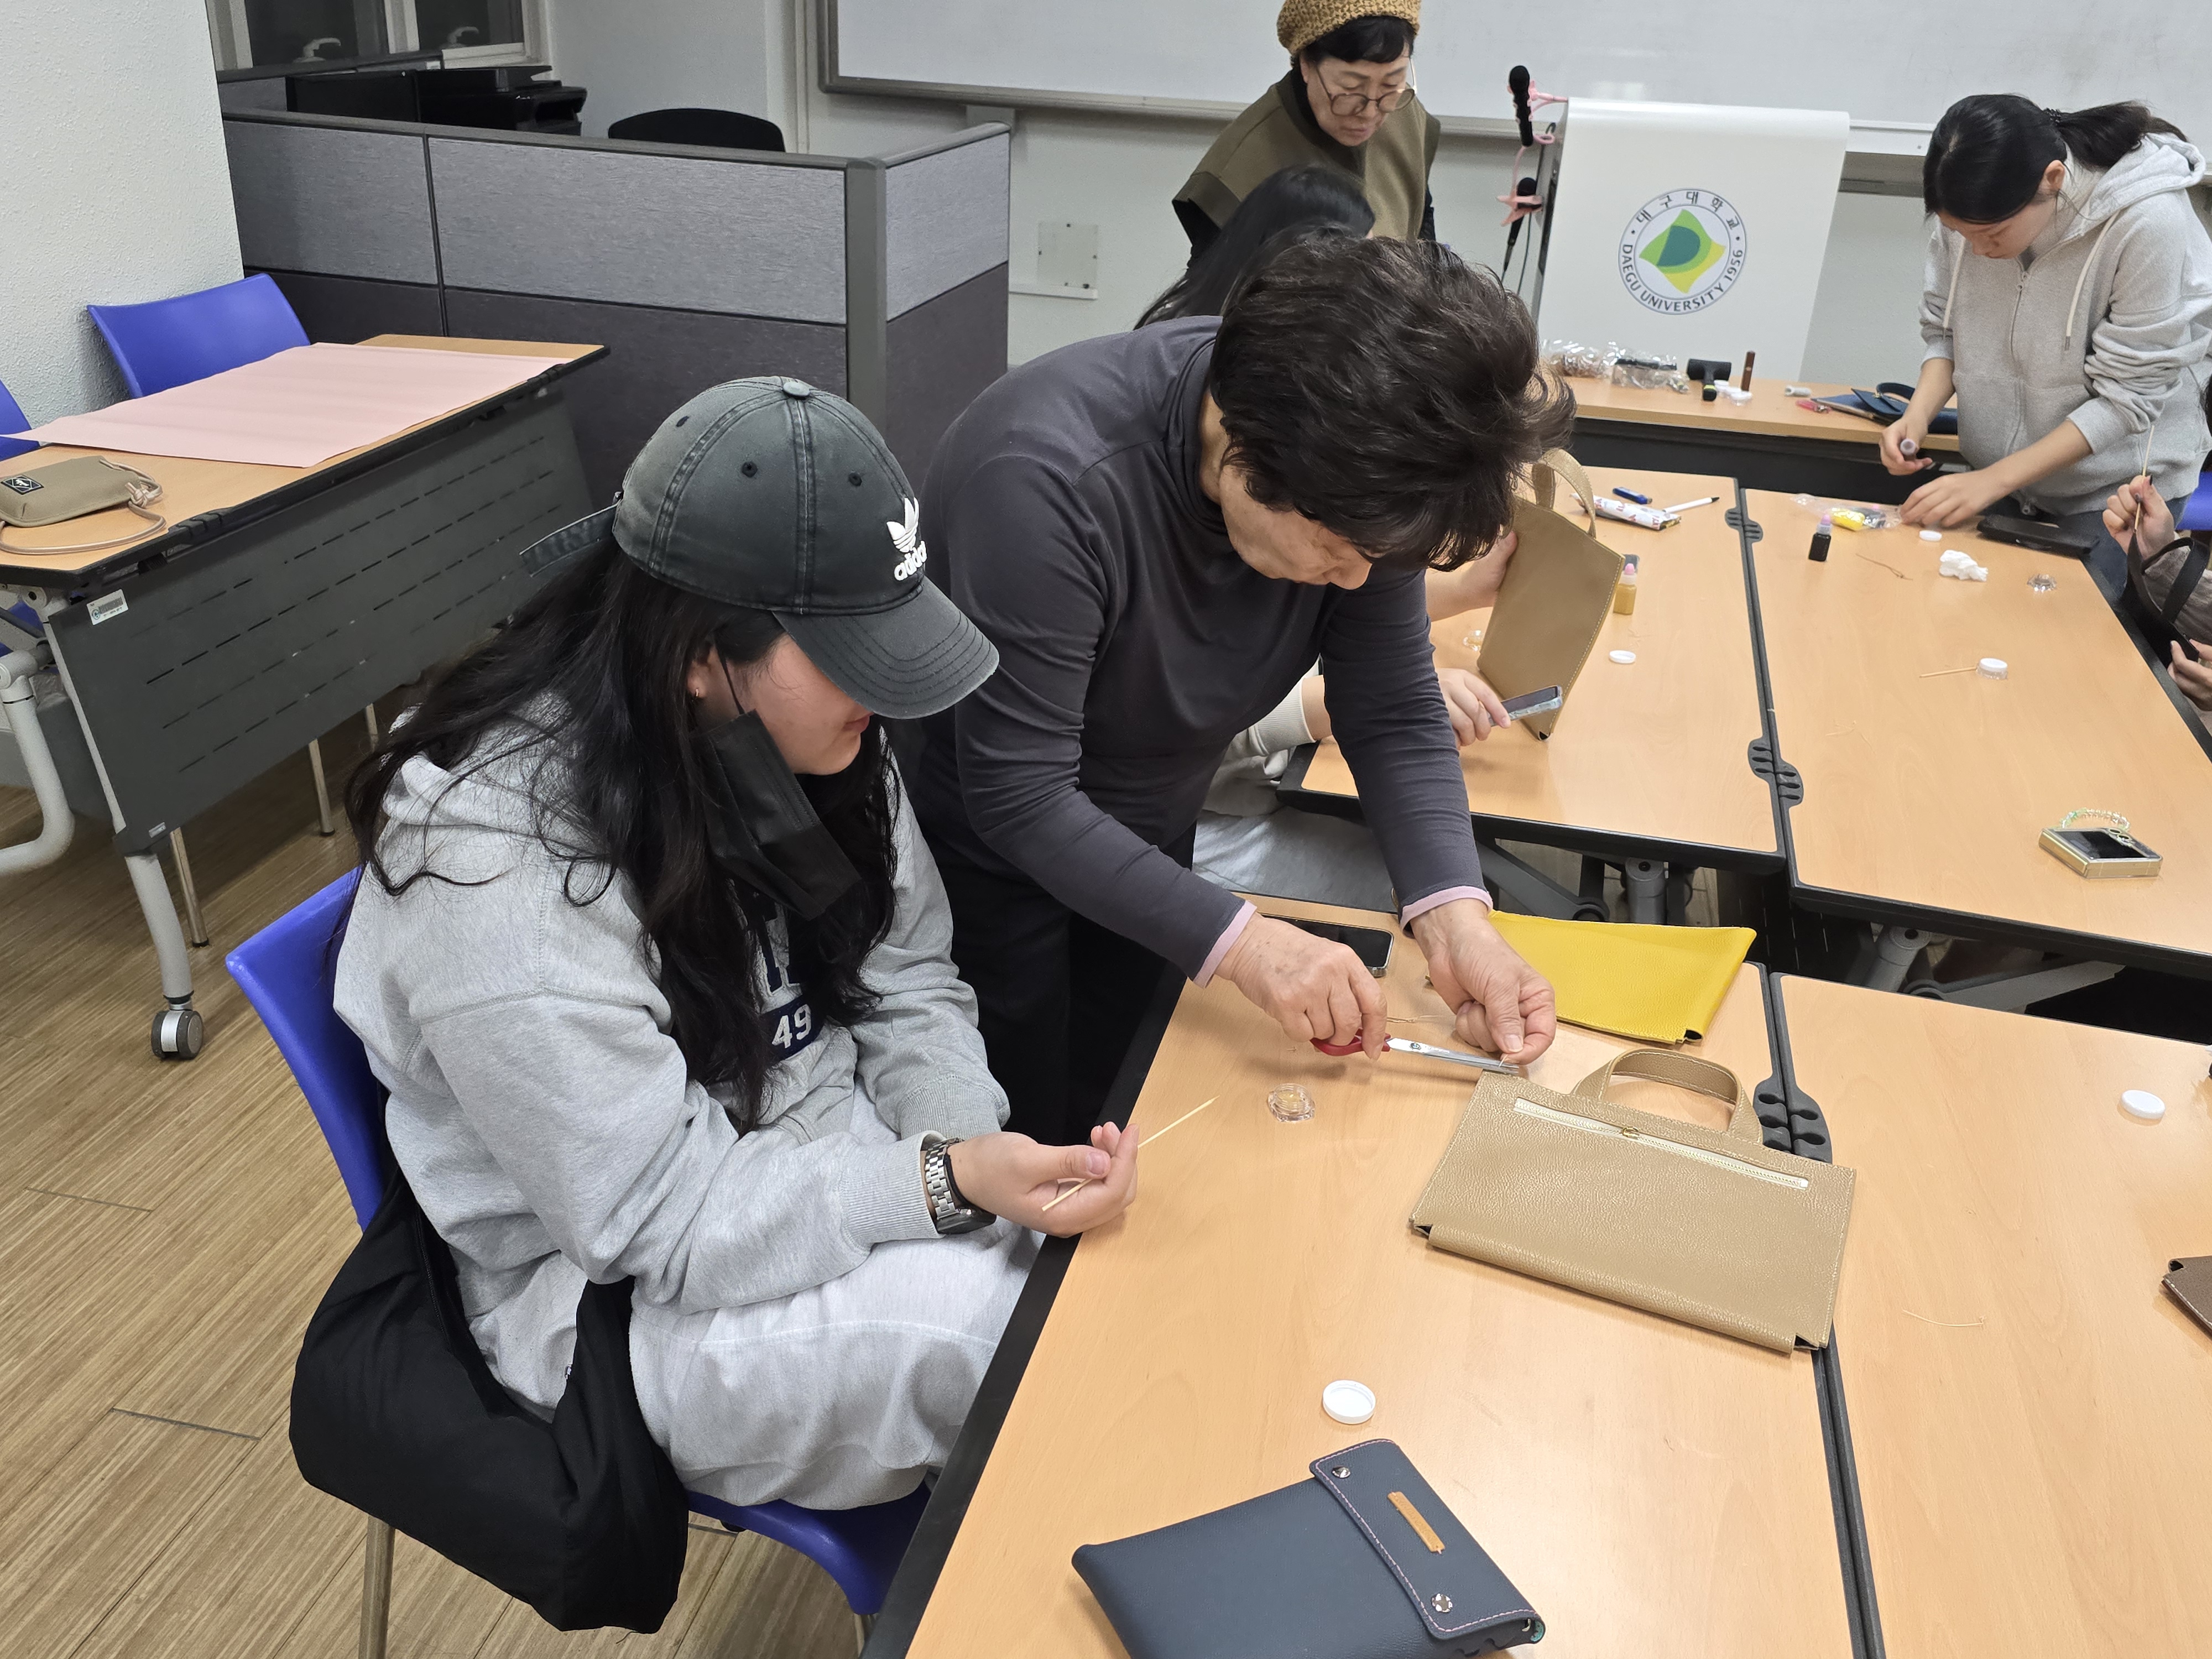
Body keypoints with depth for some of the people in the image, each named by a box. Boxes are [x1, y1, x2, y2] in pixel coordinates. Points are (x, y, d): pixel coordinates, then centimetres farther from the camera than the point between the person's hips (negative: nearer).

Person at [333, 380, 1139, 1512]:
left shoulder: (801, 733, -8)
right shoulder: (498, 869, -29)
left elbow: (905, 982, 2)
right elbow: (665, 1221, -24)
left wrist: (975, 1145, -17)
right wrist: (945, 1182, -32)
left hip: (843, 1159, 6)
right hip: (631, 1296, -6)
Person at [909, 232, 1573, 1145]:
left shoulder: (1349, 477, -20)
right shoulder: (1049, 478, -37)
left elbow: (1395, 713, -12)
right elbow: (1018, 796, -33)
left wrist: (1451, 909, -27)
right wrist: (1238, 941, -39)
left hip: (1144, 830, 5)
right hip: (986, 850, -5)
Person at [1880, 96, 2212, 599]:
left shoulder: (2149, 222, -24)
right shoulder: (1971, 210, -12)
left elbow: (2126, 398, -20)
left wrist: (1994, 480, -24)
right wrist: (1919, 414, -17)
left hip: (2114, 493, -4)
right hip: (1996, 477, 4)